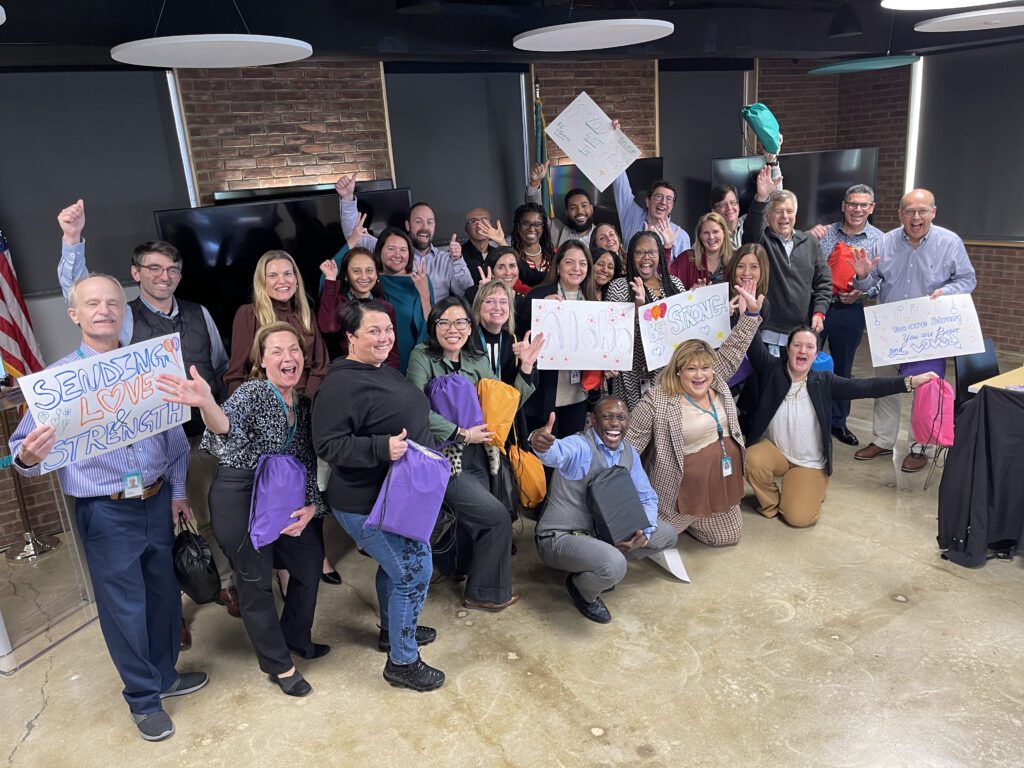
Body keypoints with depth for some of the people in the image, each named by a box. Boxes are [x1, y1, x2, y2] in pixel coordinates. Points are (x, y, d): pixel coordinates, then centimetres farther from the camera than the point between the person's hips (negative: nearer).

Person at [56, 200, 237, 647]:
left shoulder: (199, 315, 5)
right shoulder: (124, 318, -5)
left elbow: (223, 367, 13)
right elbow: (77, 290, -22)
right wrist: (73, 239, -37)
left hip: (203, 434, 3)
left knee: (212, 514, 16)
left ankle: (226, 583, 36)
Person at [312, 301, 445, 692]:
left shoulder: (386, 371, 8)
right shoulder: (341, 385, -23)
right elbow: (328, 444, -26)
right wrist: (381, 448, -35)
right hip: (369, 505, -10)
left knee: (395, 565, 24)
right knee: (415, 572, -4)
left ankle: (393, 629, 47)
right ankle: (403, 661, 14)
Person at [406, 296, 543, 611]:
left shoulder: (479, 361, 8)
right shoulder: (422, 357, -9)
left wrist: (526, 367, -5)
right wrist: (462, 433, -19)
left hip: (475, 456, 6)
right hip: (440, 458, -6)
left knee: (475, 523, 12)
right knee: (498, 517, -8)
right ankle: (487, 593, 14)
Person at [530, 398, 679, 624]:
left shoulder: (629, 453, 2)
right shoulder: (580, 446, -22)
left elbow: (647, 497, 11)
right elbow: (555, 452, -47)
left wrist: (644, 534, -9)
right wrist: (539, 442, -72)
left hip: (600, 533, 8)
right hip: (560, 538, -8)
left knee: (668, 535, 7)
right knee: (614, 566, -35)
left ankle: (603, 565, 12)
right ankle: (581, 588, 0)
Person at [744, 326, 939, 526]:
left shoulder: (823, 381, -8)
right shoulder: (772, 370, -11)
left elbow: (865, 387, -15)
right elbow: (753, 345, -22)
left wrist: (910, 382, -24)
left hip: (810, 464, 0)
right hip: (773, 450, 0)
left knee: (799, 518, -17)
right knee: (753, 461, -34)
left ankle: (812, 492, 23)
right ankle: (770, 502, 0)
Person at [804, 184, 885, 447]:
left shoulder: (879, 240, 2)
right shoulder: (824, 233, 2)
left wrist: (863, 292, -14)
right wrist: (808, 237, -16)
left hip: (850, 311, 1)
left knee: (842, 369, 12)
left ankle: (838, 422, 25)